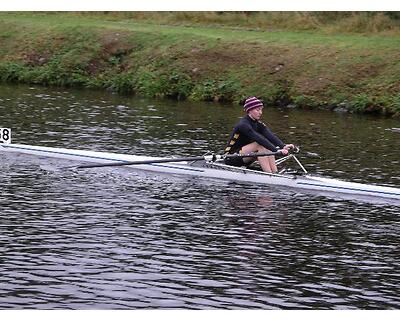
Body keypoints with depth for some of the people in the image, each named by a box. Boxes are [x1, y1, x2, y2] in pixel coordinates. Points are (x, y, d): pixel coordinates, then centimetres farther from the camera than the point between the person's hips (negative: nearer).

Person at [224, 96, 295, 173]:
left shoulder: (258, 124, 4)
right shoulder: (243, 124, -21)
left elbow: (271, 136, -12)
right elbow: (259, 139, -32)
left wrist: (283, 146, -30)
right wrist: (276, 150, -40)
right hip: (231, 158, -8)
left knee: (267, 148, -11)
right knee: (259, 145, -26)